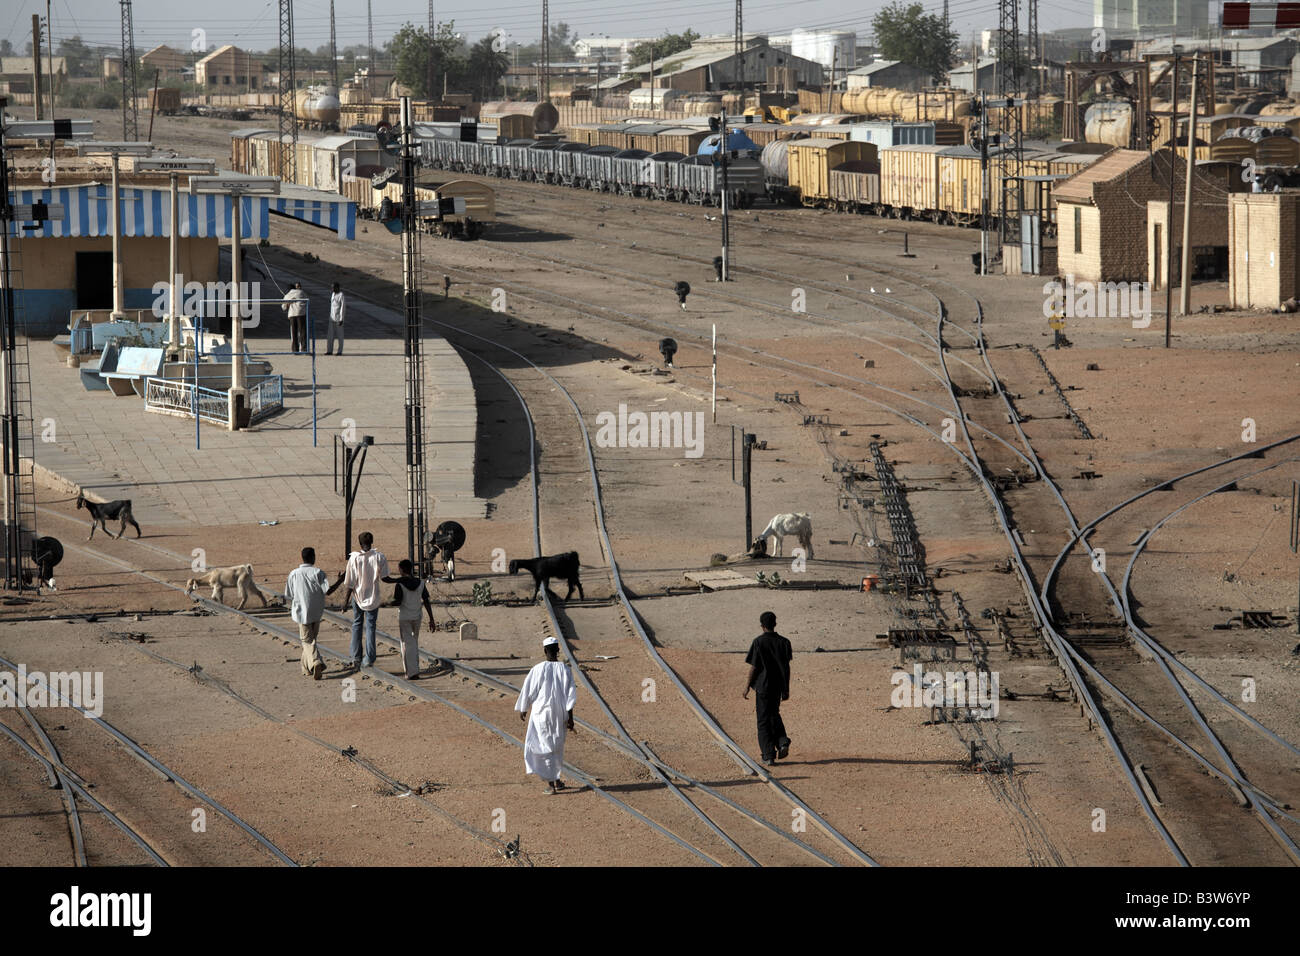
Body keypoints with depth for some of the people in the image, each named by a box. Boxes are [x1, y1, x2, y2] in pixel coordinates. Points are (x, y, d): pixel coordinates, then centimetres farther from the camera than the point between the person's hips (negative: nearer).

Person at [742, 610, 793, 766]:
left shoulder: (758, 642, -12)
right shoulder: (783, 642, 1)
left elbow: (753, 667, -11)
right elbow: (786, 667, 5)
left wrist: (747, 687, -1)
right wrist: (786, 689, 13)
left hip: (763, 686, -4)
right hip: (778, 686, 4)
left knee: (763, 721, 3)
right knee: (774, 715, 23)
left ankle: (769, 756, 2)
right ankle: (783, 742, 2)